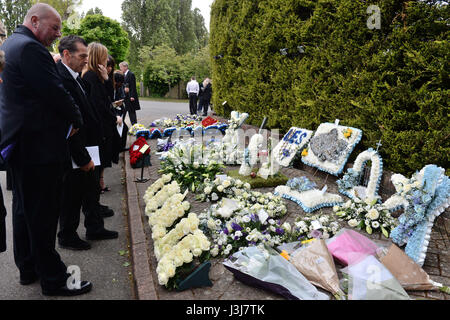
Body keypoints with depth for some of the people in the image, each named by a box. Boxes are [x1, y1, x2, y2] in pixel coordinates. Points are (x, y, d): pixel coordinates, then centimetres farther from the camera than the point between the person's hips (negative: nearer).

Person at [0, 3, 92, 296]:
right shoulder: (31, 48, -17)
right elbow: (55, 93, -21)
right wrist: (77, 120, -4)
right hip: (40, 146, -11)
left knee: (24, 209, 18)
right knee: (43, 214, -1)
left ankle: (28, 269, 32)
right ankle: (53, 279, 13)